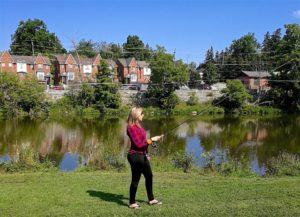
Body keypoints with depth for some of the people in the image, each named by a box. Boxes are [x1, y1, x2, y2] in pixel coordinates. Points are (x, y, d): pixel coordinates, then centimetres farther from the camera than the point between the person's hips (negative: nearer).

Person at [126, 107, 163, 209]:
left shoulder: (138, 126, 10)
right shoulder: (131, 128, -18)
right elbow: (138, 144, -22)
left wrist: (146, 153, 19)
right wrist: (151, 140, -18)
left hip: (142, 155, 10)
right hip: (135, 156, -10)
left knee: (149, 176, 18)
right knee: (135, 179, 1)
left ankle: (151, 199, 32)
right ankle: (132, 203, 16)